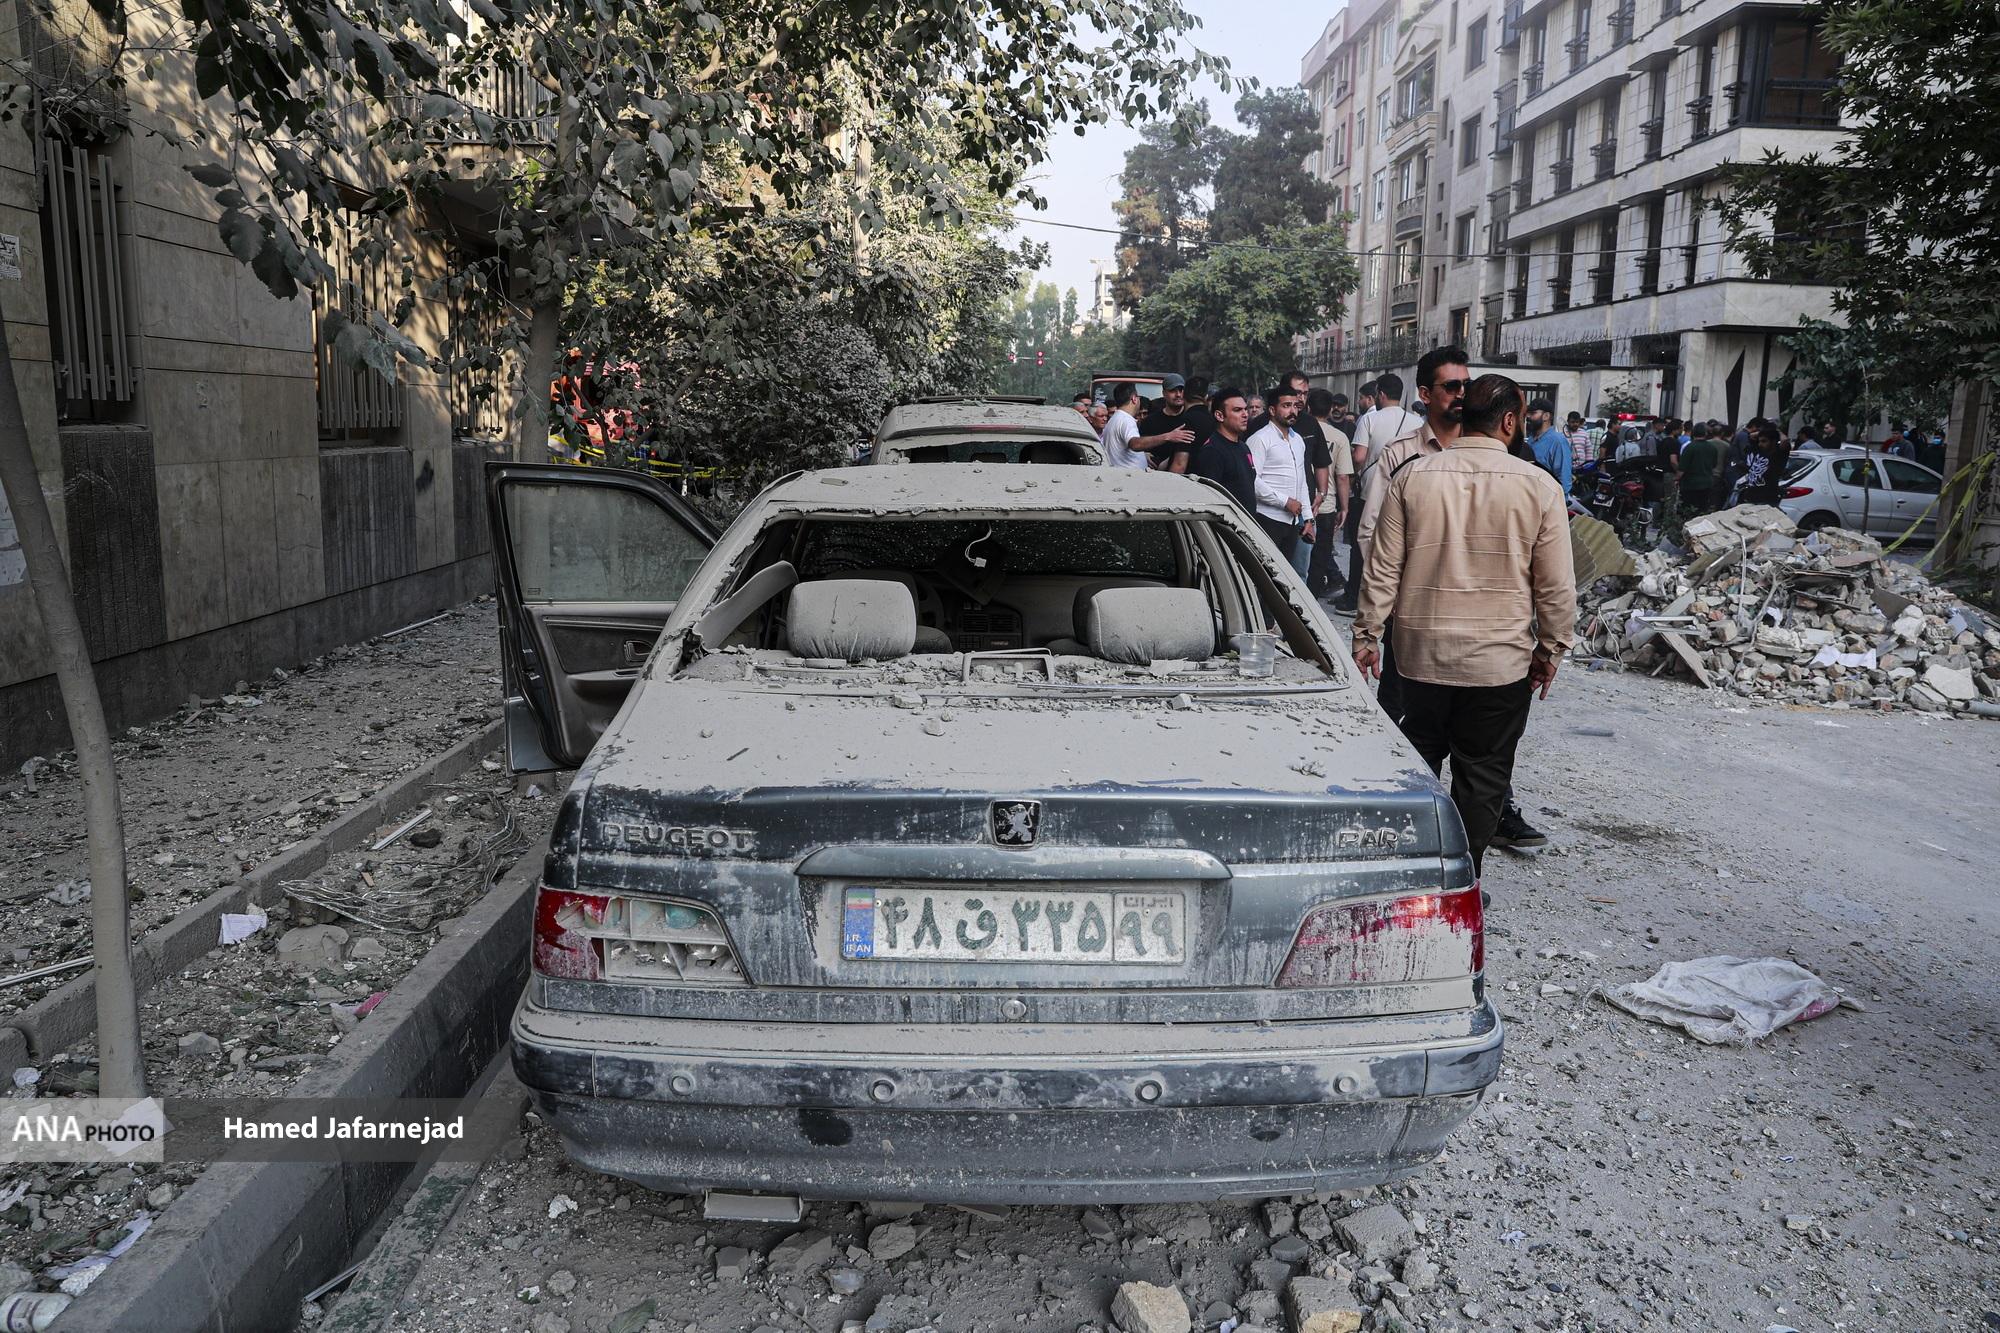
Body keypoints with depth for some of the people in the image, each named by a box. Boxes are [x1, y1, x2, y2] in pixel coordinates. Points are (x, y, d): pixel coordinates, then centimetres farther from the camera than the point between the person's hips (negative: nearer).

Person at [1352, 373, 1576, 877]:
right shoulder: (1538, 486, -7)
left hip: (1421, 652, 2)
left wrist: (1368, 634, 7)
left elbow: (1382, 568, -1)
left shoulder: (1412, 477, -4)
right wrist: (1551, 648, 10)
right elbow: (1556, 585, -2)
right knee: (1483, 776, 10)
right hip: (1501, 660, -2)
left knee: (1417, 765, 17)